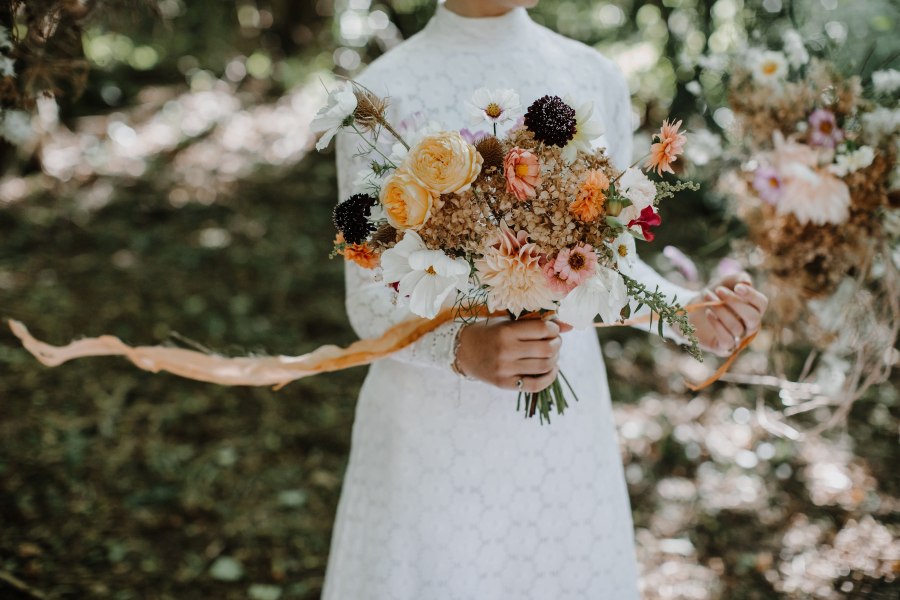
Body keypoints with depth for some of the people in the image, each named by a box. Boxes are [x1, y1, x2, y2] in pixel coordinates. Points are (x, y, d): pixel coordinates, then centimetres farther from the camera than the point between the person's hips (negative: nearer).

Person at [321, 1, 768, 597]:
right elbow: (372, 299, -10)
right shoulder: (384, 95, -11)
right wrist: (462, 348, -29)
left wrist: (691, 313, -10)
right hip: (436, 419, -3)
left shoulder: (596, 78, 0)